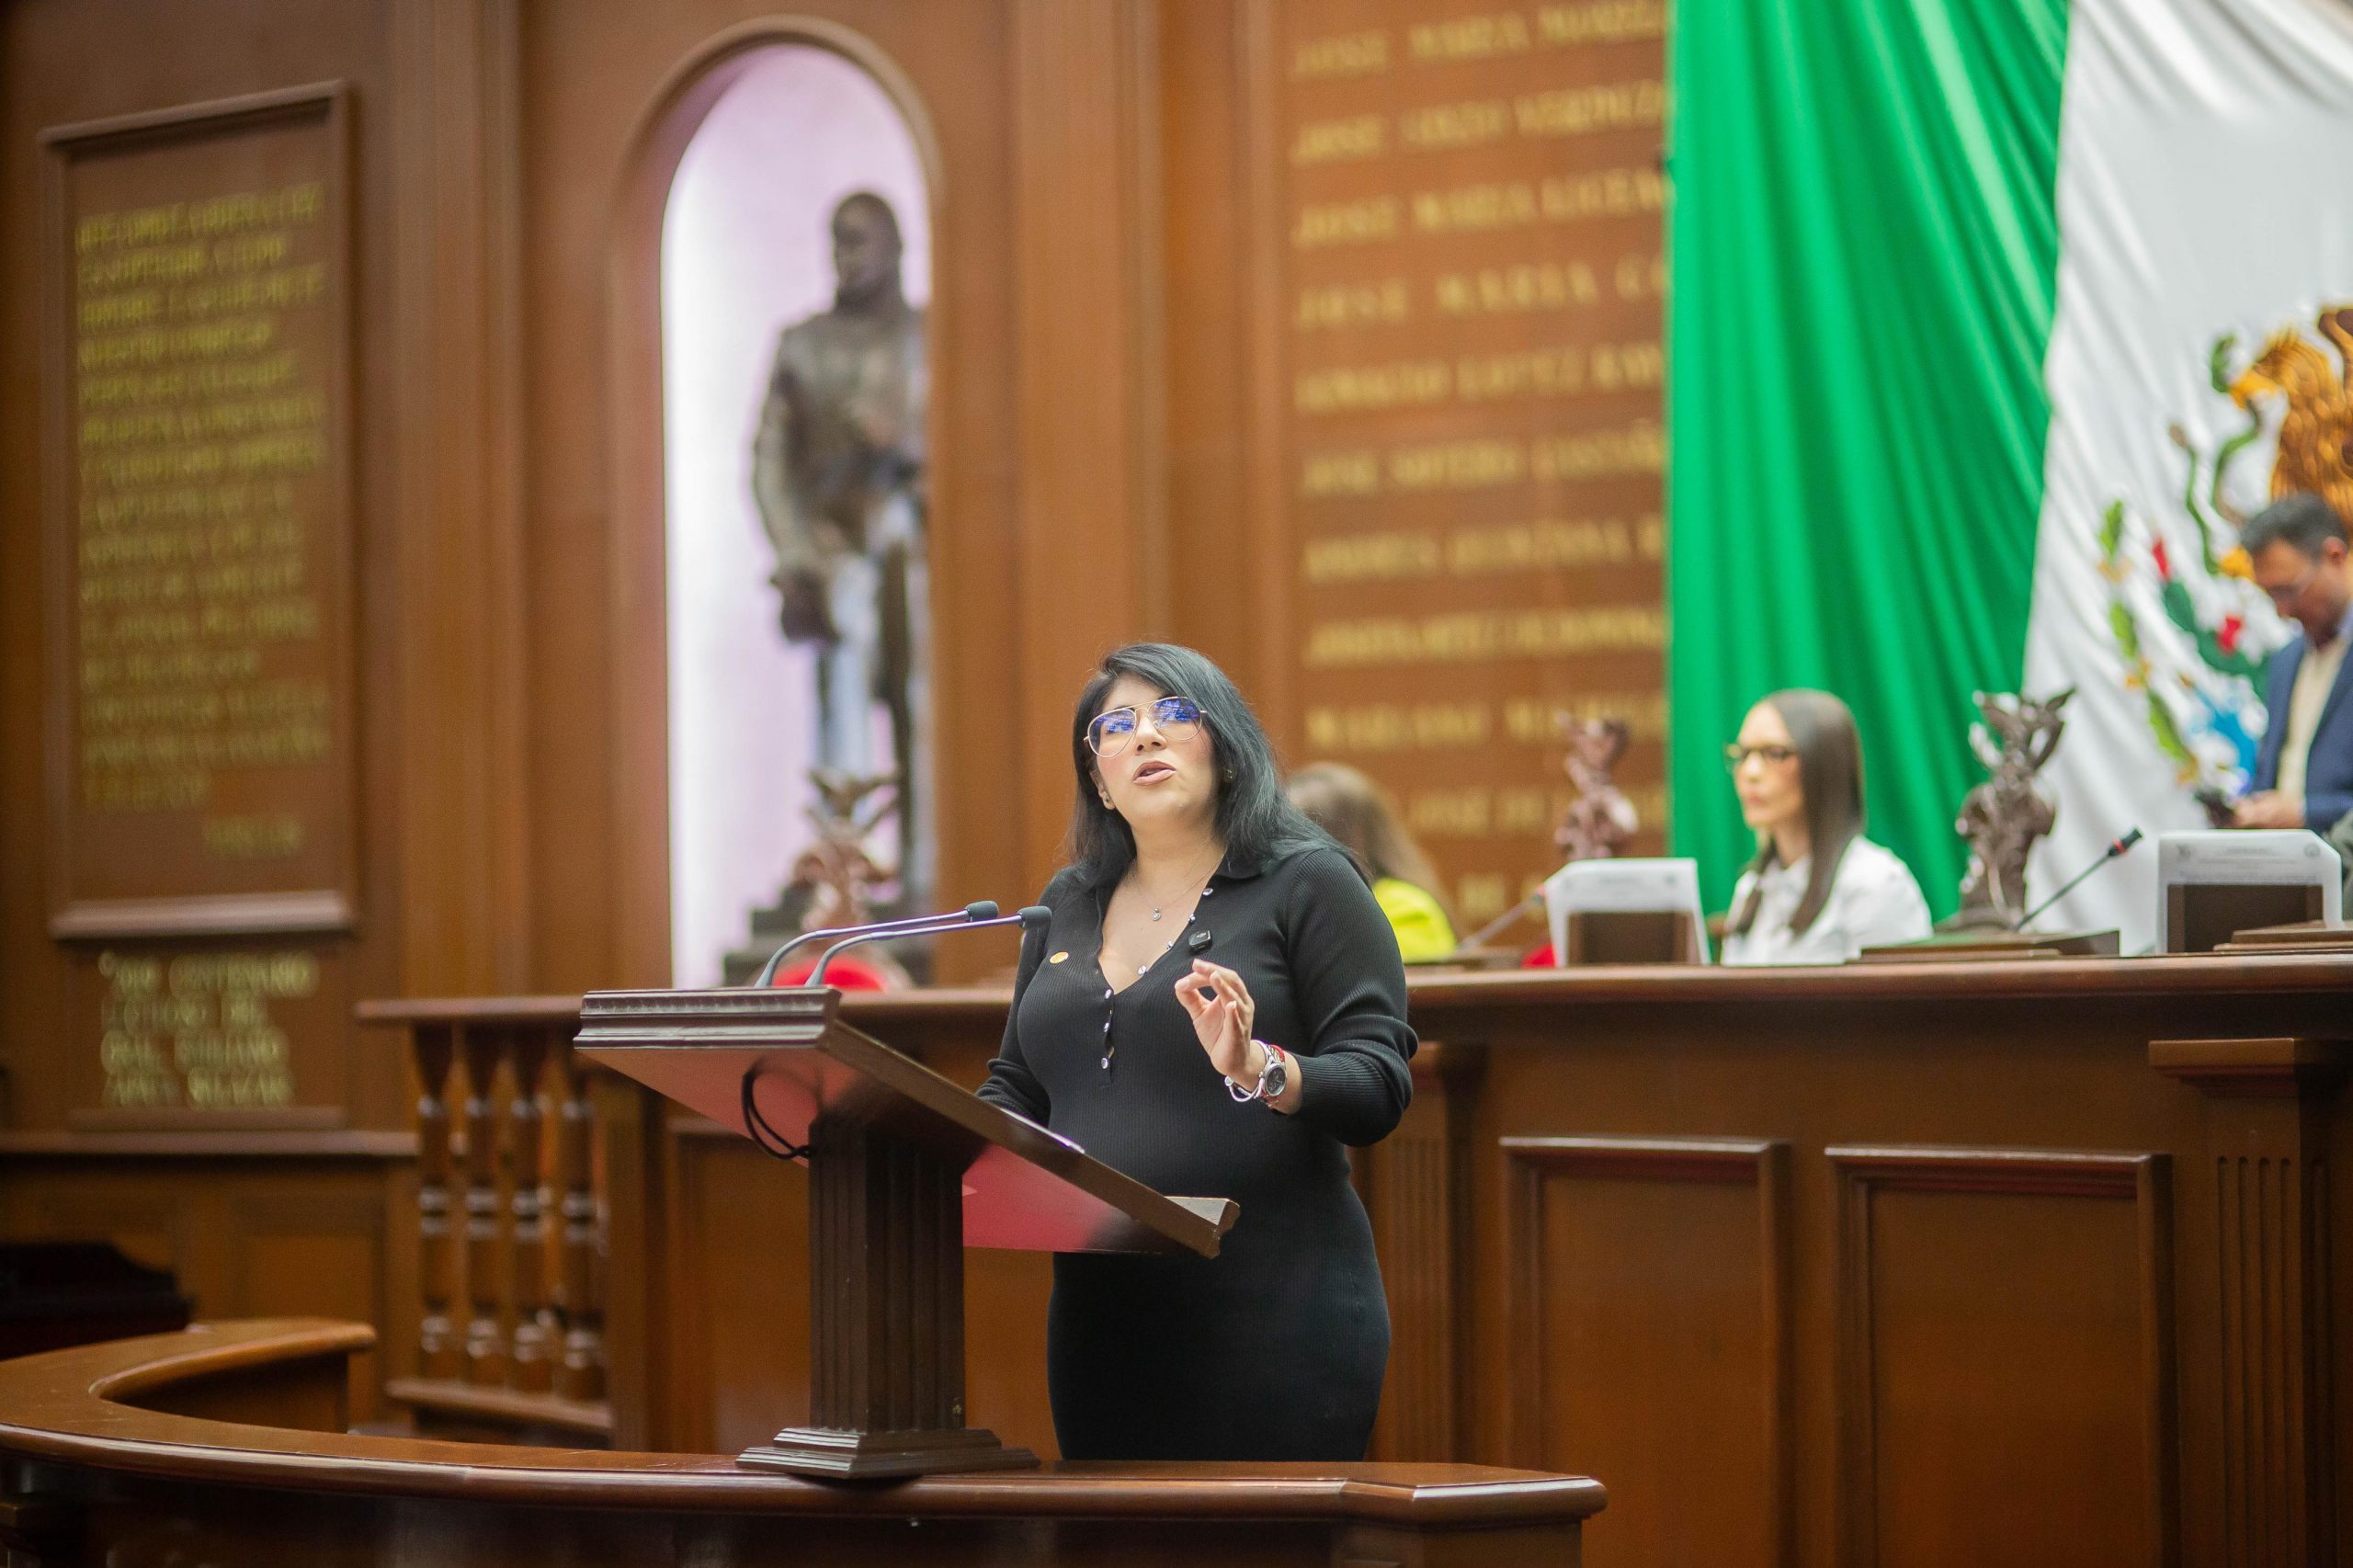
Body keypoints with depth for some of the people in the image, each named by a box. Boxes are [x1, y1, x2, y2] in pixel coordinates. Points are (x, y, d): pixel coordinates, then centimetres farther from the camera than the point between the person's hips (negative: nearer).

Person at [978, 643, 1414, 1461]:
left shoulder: (1306, 883, 0)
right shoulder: (1069, 904, 17)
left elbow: (1378, 1087, -8)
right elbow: (1014, 1086, 22)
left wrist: (1261, 1072, -26)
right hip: (1100, 1323, 5)